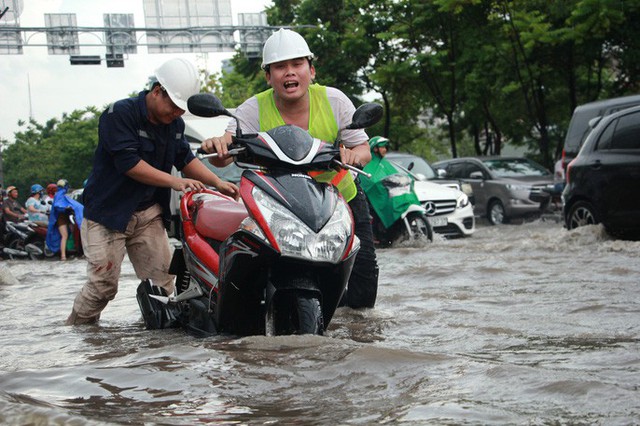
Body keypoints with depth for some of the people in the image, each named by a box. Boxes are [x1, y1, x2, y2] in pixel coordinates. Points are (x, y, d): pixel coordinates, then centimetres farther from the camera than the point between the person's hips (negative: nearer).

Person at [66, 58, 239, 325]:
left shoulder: (174, 123, 8)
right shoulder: (120, 113, -17)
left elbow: (185, 159, 14)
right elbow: (128, 163, -24)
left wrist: (217, 182, -2)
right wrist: (174, 182, -27)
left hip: (148, 213, 7)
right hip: (108, 211, -7)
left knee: (161, 280, 1)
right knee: (103, 285, -5)